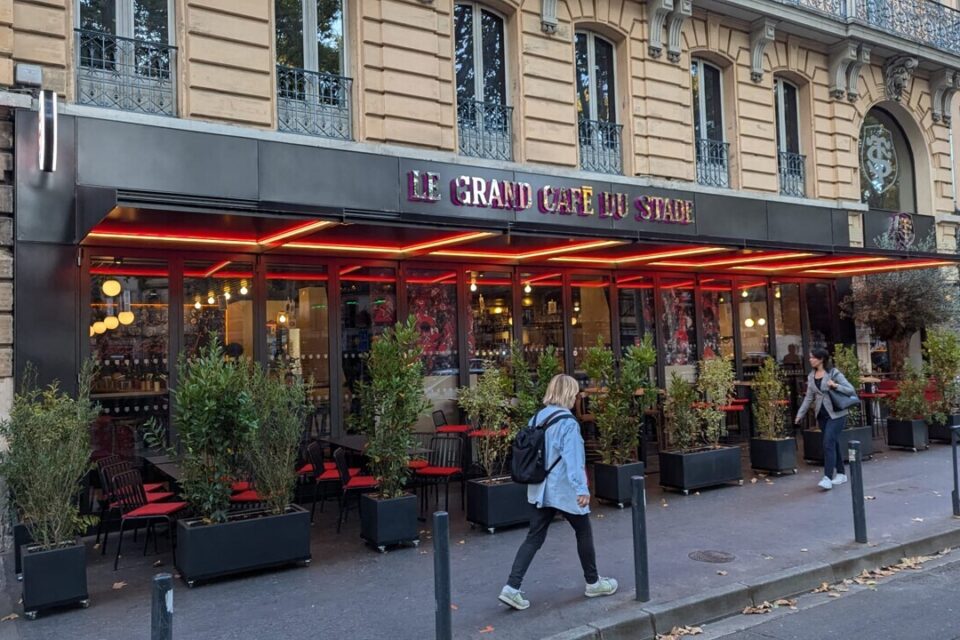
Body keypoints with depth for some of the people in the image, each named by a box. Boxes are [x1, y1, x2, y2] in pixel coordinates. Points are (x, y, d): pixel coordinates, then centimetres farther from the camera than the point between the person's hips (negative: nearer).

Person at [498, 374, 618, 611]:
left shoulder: (537, 417, 6)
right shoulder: (567, 422, -17)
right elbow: (573, 458, -26)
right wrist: (581, 488, -29)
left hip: (541, 490, 7)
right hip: (565, 491, -7)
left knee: (534, 538, 8)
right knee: (584, 533, 14)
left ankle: (512, 587, -1)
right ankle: (593, 583, 29)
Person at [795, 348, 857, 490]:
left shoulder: (834, 373, -9)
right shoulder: (811, 376, 7)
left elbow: (851, 390, -9)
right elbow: (809, 397, 11)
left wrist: (835, 386, -24)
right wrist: (800, 414, 5)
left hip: (836, 414, -6)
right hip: (821, 414, 6)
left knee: (828, 444, -14)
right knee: (834, 443, 13)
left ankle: (827, 478, -14)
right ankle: (841, 474, 24)